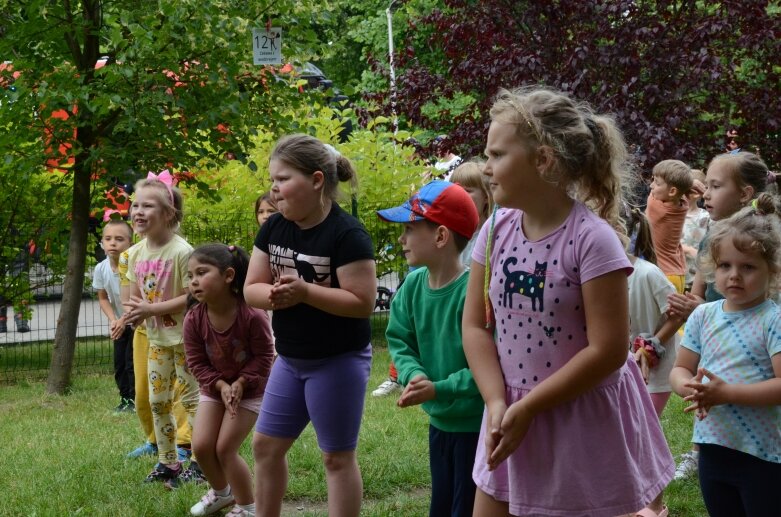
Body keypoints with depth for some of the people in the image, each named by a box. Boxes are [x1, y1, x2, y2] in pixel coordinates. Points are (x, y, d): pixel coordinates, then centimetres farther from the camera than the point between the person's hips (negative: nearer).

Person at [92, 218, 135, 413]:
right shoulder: (100, 269, -12)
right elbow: (103, 298, 1)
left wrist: (123, 320, -21)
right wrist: (112, 320, -12)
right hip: (119, 322, 5)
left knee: (132, 362, -8)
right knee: (119, 362, 8)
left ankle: (135, 400, 4)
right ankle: (125, 399, 21)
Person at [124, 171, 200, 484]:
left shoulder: (181, 252, -20)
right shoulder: (136, 253, 2)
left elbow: (191, 296, -21)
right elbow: (135, 294, 12)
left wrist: (150, 309, -23)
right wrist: (133, 311, -11)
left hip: (184, 338, -7)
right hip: (157, 339, 7)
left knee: (192, 398, 0)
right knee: (158, 401, 10)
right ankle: (168, 462, 21)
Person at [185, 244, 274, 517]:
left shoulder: (252, 315, -30)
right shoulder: (194, 319, -18)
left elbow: (264, 356, -19)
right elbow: (197, 363, -10)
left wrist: (240, 384, -26)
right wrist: (220, 385, -22)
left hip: (250, 389, -4)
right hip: (214, 389, 4)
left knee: (225, 448, -9)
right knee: (201, 446, -2)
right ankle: (221, 492, 28)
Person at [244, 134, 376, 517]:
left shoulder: (347, 234, -20)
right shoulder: (273, 228, 2)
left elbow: (363, 302, -23)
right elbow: (251, 288, 4)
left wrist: (304, 291, -29)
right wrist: (273, 295, -19)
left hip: (338, 362, -8)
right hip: (290, 360, 8)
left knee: (337, 457, 2)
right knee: (266, 445, 13)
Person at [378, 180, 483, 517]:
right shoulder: (413, 285, -3)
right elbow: (399, 340, 4)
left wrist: (440, 390, -29)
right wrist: (413, 374, -16)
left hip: (478, 426, -7)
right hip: (439, 422, 7)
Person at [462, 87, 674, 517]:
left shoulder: (592, 238, -19)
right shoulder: (496, 231, 0)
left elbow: (607, 351, -21)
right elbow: (475, 325, 3)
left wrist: (526, 408, -17)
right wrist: (498, 403, -11)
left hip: (582, 421, -6)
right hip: (511, 416, 6)